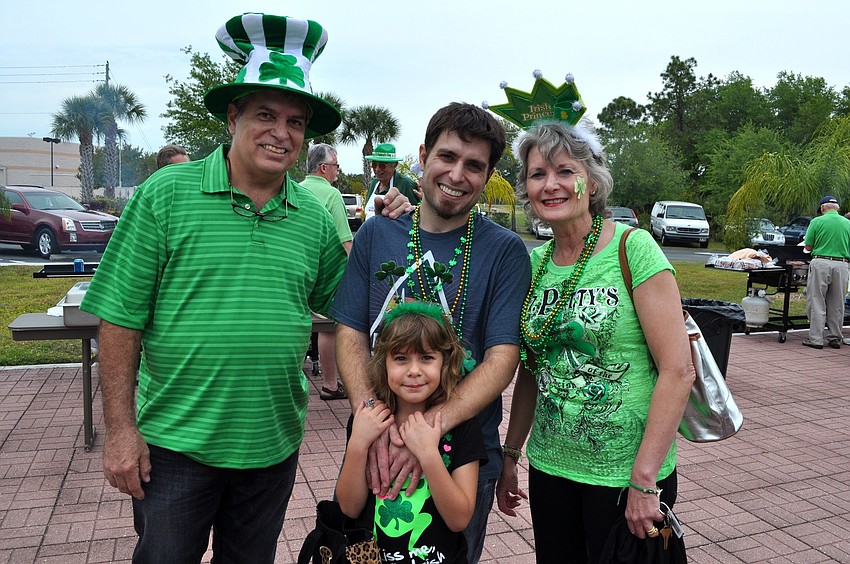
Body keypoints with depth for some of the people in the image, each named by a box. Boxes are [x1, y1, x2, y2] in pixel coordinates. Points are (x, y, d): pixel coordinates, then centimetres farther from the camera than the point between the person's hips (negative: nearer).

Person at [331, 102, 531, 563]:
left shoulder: (505, 250, -8)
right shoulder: (376, 234, -1)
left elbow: (502, 359, -14)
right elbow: (350, 334, -3)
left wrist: (430, 426, -28)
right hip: (375, 453, 2)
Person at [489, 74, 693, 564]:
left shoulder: (633, 249, -13)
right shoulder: (535, 263, 3)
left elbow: (678, 370, -15)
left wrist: (644, 478, -16)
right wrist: (510, 456, 11)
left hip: (626, 474, -5)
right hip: (550, 465, 5)